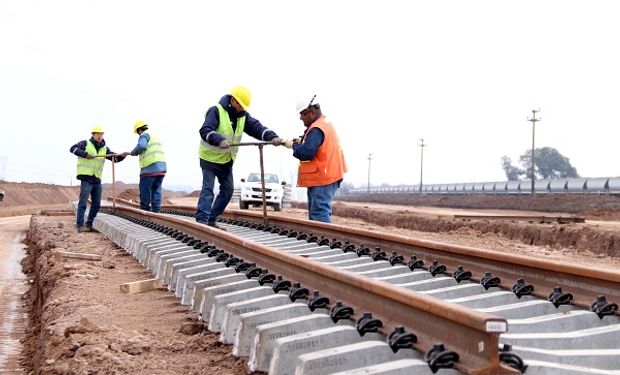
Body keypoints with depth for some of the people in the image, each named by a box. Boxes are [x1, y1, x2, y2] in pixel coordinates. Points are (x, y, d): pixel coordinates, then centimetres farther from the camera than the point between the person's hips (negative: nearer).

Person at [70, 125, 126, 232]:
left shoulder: (105, 148, 15)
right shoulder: (85, 143, 1)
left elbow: (115, 158, 7)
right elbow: (73, 148, -11)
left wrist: (122, 156, -14)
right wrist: (85, 154, -24)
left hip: (97, 180, 6)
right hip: (86, 178, -6)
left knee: (96, 204, 8)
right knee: (83, 202, -8)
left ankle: (89, 224, 19)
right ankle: (80, 225, -7)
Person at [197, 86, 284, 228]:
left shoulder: (243, 115, 2)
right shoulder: (216, 111, -18)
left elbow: (257, 127, -10)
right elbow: (205, 131, -31)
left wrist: (272, 137, -28)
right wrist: (219, 140, -49)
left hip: (227, 159, 7)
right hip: (210, 157, -7)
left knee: (228, 189, 8)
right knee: (208, 188, -11)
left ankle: (212, 219, 16)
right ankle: (202, 219, -13)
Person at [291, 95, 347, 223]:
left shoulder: (316, 129, -17)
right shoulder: (325, 123, 16)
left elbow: (306, 153, -24)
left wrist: (294, 145, -7)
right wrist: (301, 142, 6)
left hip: (322, 180, -11)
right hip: (326, 177, 11)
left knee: (320, 214, -13)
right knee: (315, 213, 13)